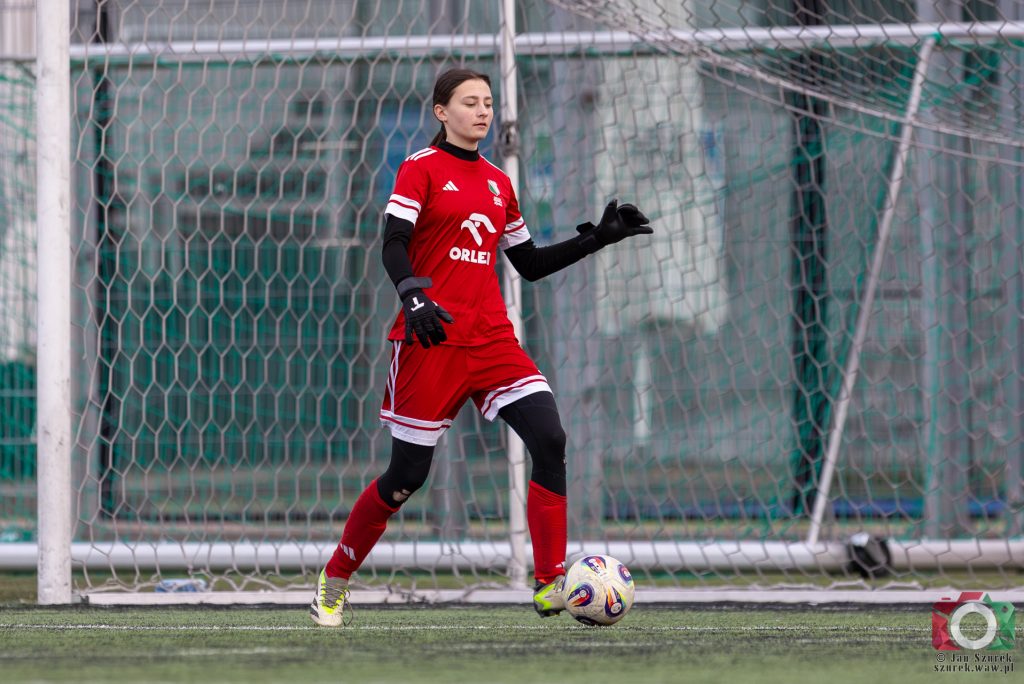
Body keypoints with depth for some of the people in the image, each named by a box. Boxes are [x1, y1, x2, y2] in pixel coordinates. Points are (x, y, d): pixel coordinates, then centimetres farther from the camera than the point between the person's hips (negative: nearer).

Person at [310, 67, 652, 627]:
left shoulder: (498, 183, 17)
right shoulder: (421, 169, -1)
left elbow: (530, 264, 23)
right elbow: (393, 245, -12)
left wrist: (598, 238, 16)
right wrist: (413, 297, -30)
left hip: (492, 339, 5)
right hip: (431, 336, -5)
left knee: (549, 439, -15)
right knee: (408, 472, -2)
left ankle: (550, 588, -12)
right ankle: (334, 580, 20)